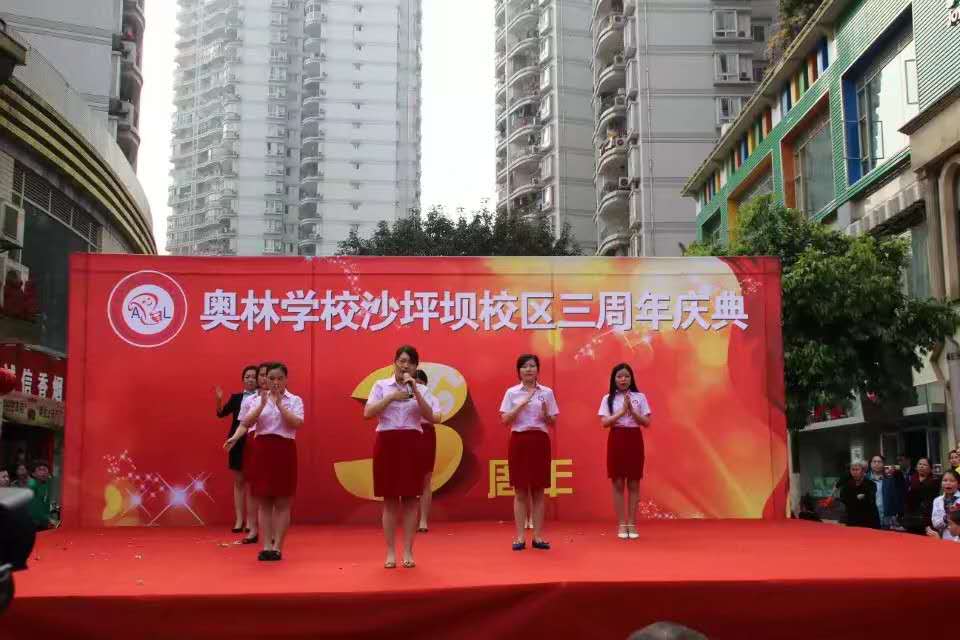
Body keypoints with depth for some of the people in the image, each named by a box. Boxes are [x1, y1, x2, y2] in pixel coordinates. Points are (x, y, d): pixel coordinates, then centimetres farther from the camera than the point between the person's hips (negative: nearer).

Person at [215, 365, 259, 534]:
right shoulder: (236, 397, 8)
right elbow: (221, 413, 1)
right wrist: (219, 400, -17)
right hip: (238, 442, 3)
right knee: (238, 482, 7)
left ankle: (251, 521, 9)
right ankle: (239, 520, 13)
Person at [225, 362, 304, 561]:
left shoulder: (295, 400, 2)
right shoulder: (256, 399, 8)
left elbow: (297, 423, -14)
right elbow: (246, 423, -2)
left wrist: (279, 403, -14)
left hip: (285, 450, -2)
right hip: (262, 450, 2)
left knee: (282, 503, 1)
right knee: (264, 502, 4)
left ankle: (277, 547, 6)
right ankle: (266, 546, 9)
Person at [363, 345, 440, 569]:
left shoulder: (421, 389, 7)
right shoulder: (381, 385, 5)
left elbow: (431, 417, -7)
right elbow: (367, 413, -7)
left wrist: (415, 390, -14)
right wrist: (391, 397, -15)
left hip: (412, 443, 1)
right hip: (387, 442, -1)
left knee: (411, 499, 2)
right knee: (390, 500, 2)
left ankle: (408, 552, 10)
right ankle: (390, 552, 9)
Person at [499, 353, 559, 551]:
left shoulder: (547, 392, 5)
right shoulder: (512, 392, 3)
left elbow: (553, 422, 6)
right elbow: (505, 419, -6)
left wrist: (545, 415, -15)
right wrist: (521, 404, -17)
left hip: (540, 441, 1)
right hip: (519, 441, -1)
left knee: (538, 491, 4)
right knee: (520, 491, 2)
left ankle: (538, 536, 10)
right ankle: (520, 537, 7)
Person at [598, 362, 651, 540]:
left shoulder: (640, 397, 4)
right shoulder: (608, 399, 3)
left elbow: (647, 422, -1)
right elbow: (604, 423, -7)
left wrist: (632, 410, -13)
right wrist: (622, 411, -16)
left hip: (635, 440, 1)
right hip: (616, 440, 0)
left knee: (633, 484, 3)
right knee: (618, 483, 1)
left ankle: (631, 524, 10)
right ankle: (621, 525, 8)